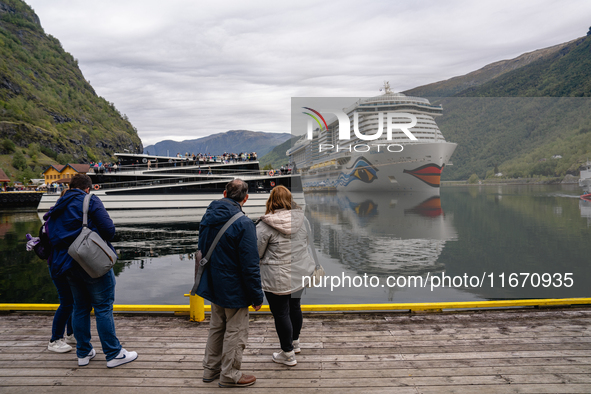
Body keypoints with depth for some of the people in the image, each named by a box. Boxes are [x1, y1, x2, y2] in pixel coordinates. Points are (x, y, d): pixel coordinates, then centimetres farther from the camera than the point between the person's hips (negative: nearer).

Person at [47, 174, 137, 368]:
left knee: (80, 307, 16)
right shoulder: (90, 201, -6)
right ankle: (113, 354, 2)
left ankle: (83, 353, 23)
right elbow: (109, 229, -15)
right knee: (103, 308, -2)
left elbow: (50, 237, 14)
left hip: (69, 264, 7)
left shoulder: (57, 208, 14)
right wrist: (101, 244, 4)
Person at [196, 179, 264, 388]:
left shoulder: (207, 217, 1)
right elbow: (250, 265, -23)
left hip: (213, 285, 8)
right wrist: (257, 296, -13)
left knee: (217, 327, 23)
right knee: (235, 331, 9)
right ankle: (229, 375, 23)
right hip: (234, 289, -7)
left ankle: (211, 368, 36)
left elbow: (202, 251, 12)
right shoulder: (243, 224, -23)